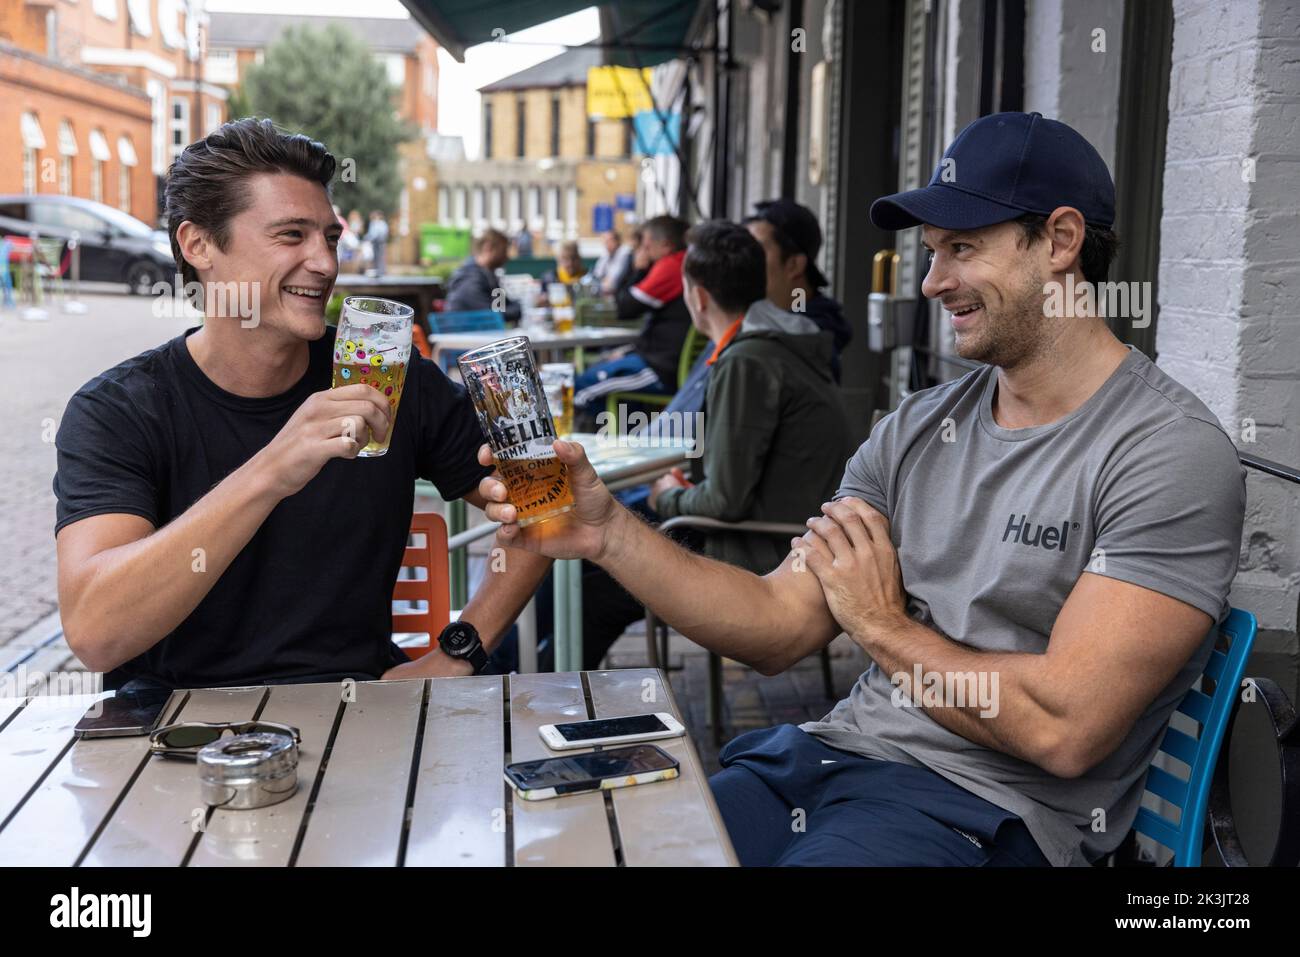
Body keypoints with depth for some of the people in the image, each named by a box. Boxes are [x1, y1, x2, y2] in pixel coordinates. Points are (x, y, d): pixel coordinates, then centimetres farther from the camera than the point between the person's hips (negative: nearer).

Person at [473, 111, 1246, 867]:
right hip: (828, 754, 6)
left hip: (984, 811, -5)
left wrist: (882, 625, -5)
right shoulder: (917, 429, 10)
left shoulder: (1171, 453, -11)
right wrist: (609, 534, -8)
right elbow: (780, 626, 5)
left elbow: (1063, 730, -18)